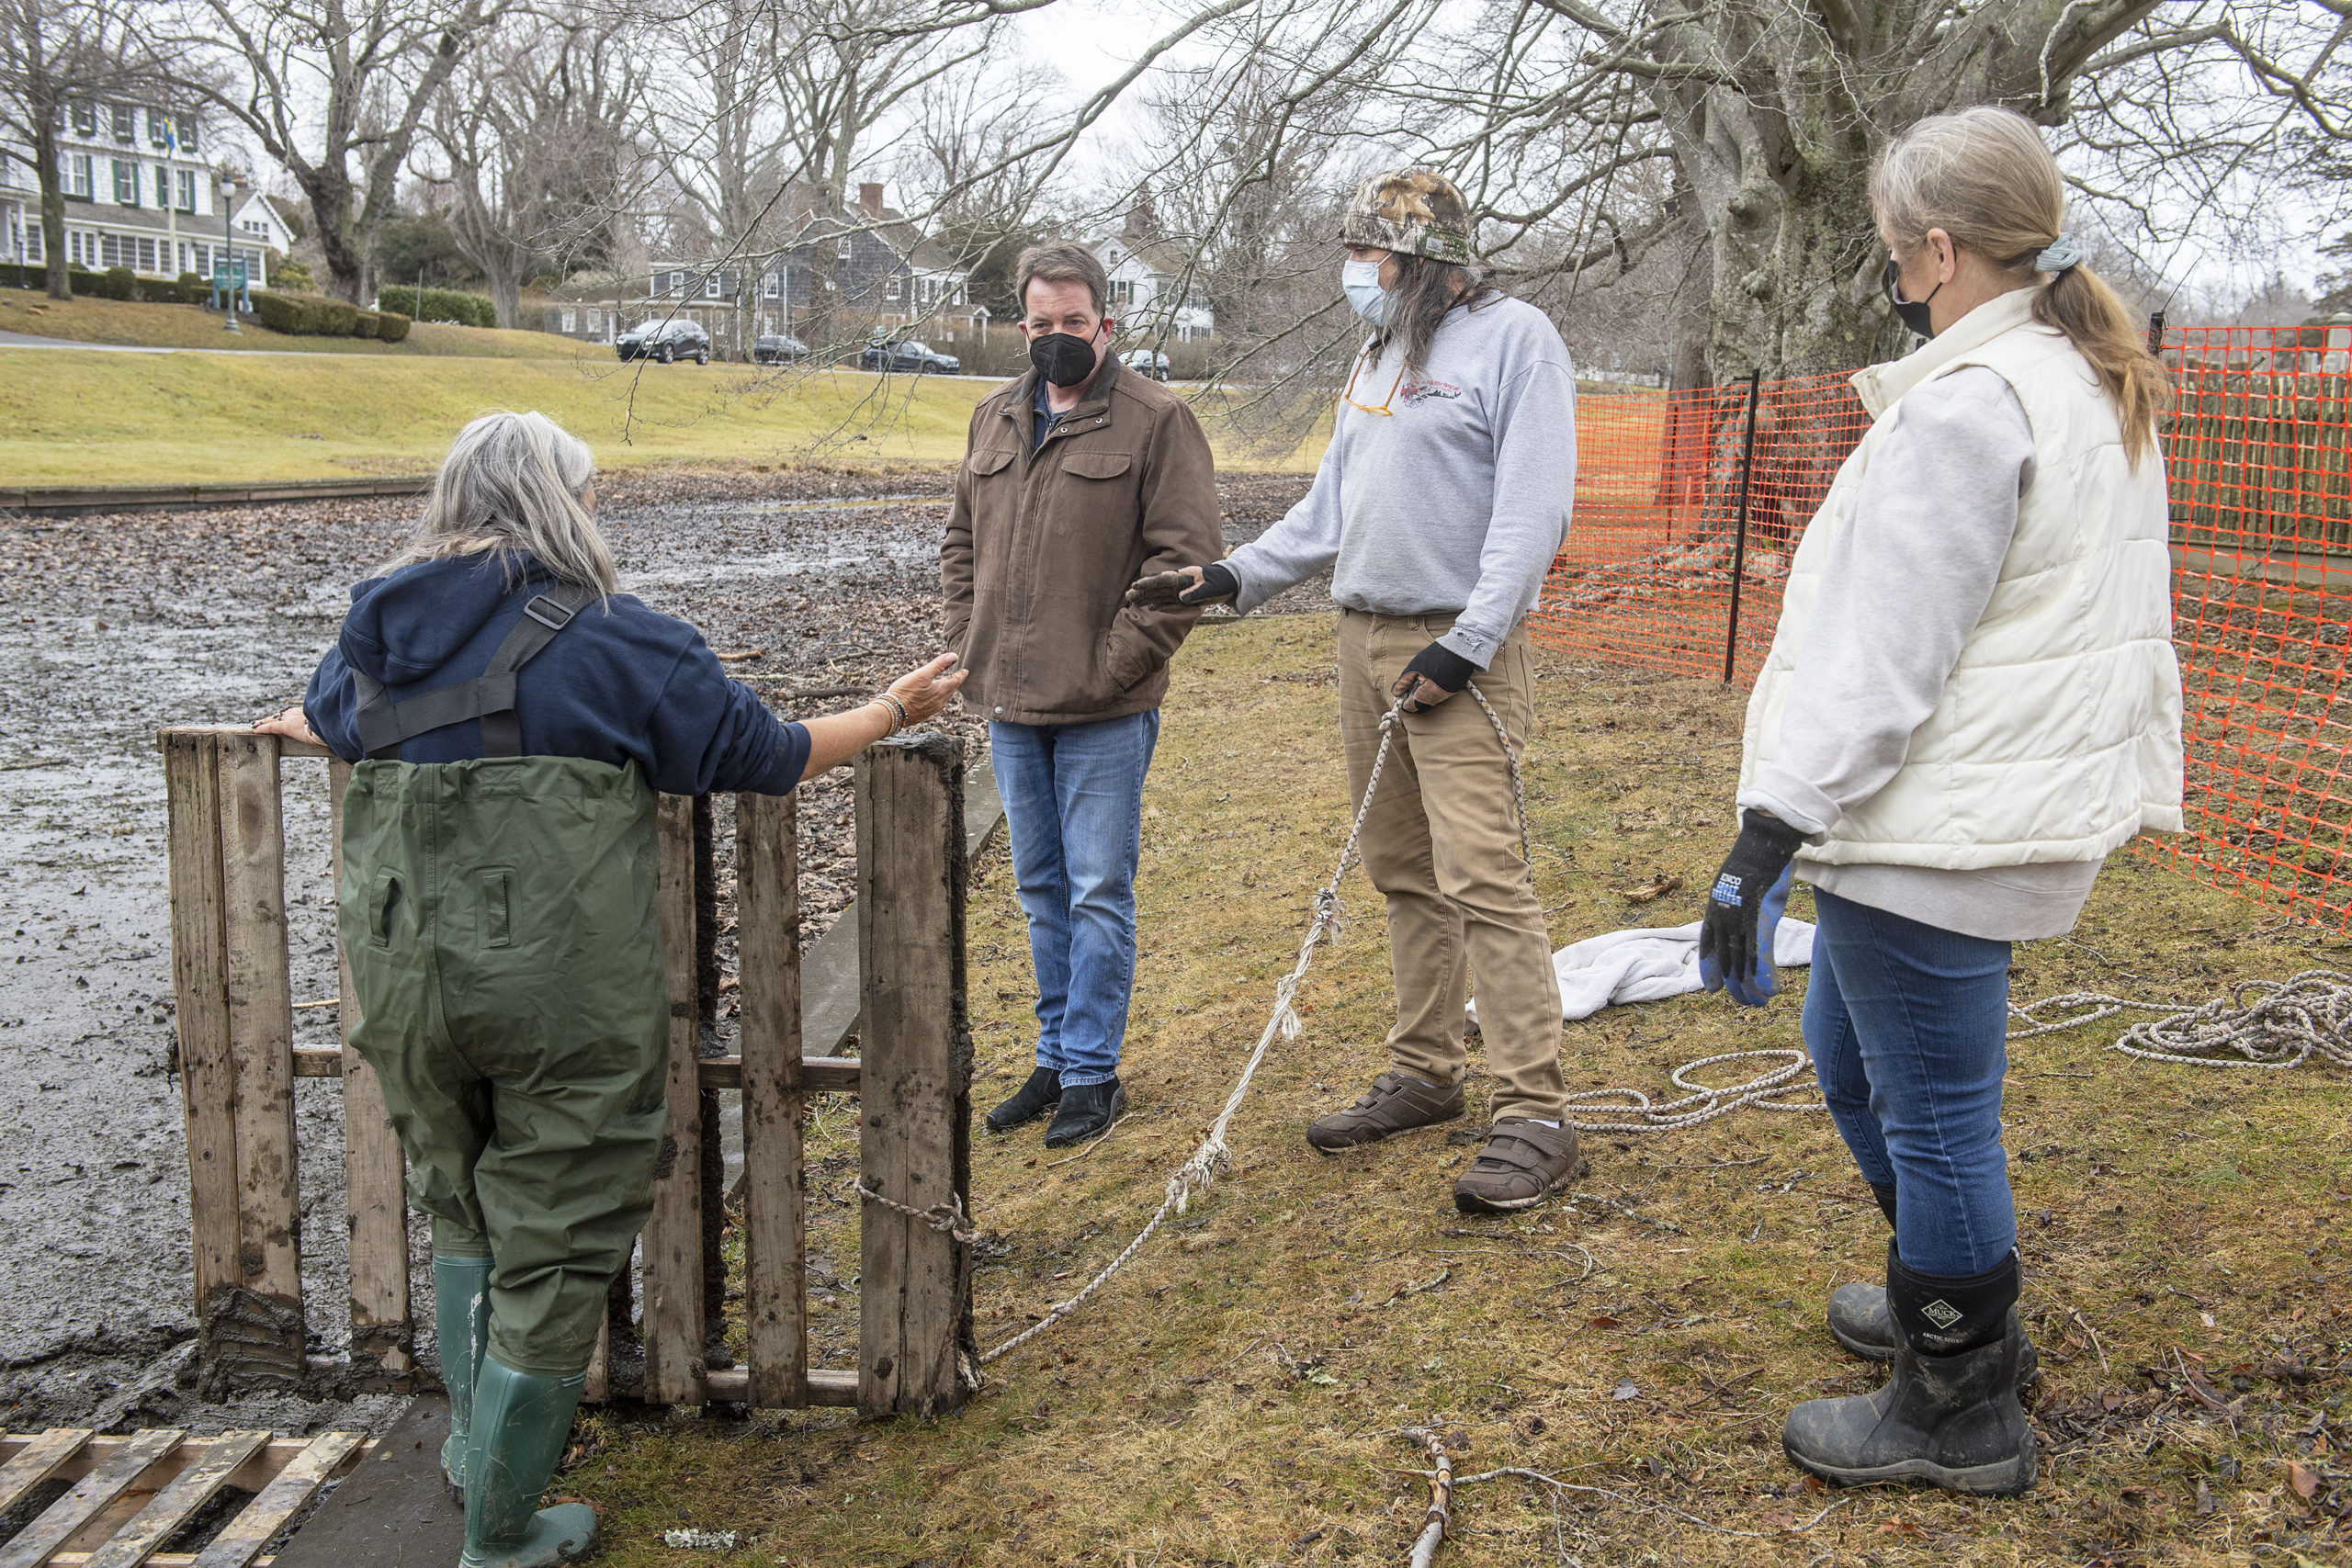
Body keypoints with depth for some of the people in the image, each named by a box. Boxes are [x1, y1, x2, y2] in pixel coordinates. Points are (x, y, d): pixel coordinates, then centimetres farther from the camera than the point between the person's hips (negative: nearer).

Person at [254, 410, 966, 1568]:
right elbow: (766, 755, -2)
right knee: (554, 1246, 9)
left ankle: (473, 1442, 41)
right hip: (567, 999, -5)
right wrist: (896, 712, 15)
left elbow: (325, 719, 29)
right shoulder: (615, 644, -9)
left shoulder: (379, 633, 7)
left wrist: (295, 726, 55)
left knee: (461, 1205, 28)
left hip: (405, 986, 5)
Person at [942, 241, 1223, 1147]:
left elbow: (1186, 558, -11)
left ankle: (1091, 1073, 10)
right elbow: (962, 542, 20)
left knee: (1098, 894, 0)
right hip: (1010, 704, 6)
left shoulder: (1155, 421, -6)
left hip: (1104, 711, -6)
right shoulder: (995, 419, 13)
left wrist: (1112, 661, -15)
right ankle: (1057, 1057, 26)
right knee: (1042, 891, 14)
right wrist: (973, 645, 7)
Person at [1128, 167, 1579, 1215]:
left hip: (1458, 648, -8)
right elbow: (1333, 508, 24)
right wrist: (1234, 576, 13)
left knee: (1482, 877, -13)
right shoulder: (1380, 355, 20)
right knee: (1403, 872, 12)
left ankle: (1533, 1117, -9)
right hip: (1365, 636, 8)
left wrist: (1464, 648, -19)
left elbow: (1531, 512, -14)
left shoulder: (1514, 338, -7)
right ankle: (1425, 1072, 22)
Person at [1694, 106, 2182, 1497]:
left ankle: (1960, 1412, 20)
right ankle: (1956, 1307, 42)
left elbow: (1881, 656, -24)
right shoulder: (2104, 389, 13)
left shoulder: (1967, 403, -19)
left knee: (1932, 1111, 3)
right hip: (2018, 800, 11)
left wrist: (1769, 839, -22)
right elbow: (2108, 615, 19)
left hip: (1934, 827, -11)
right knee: (1853, 1054, 25)